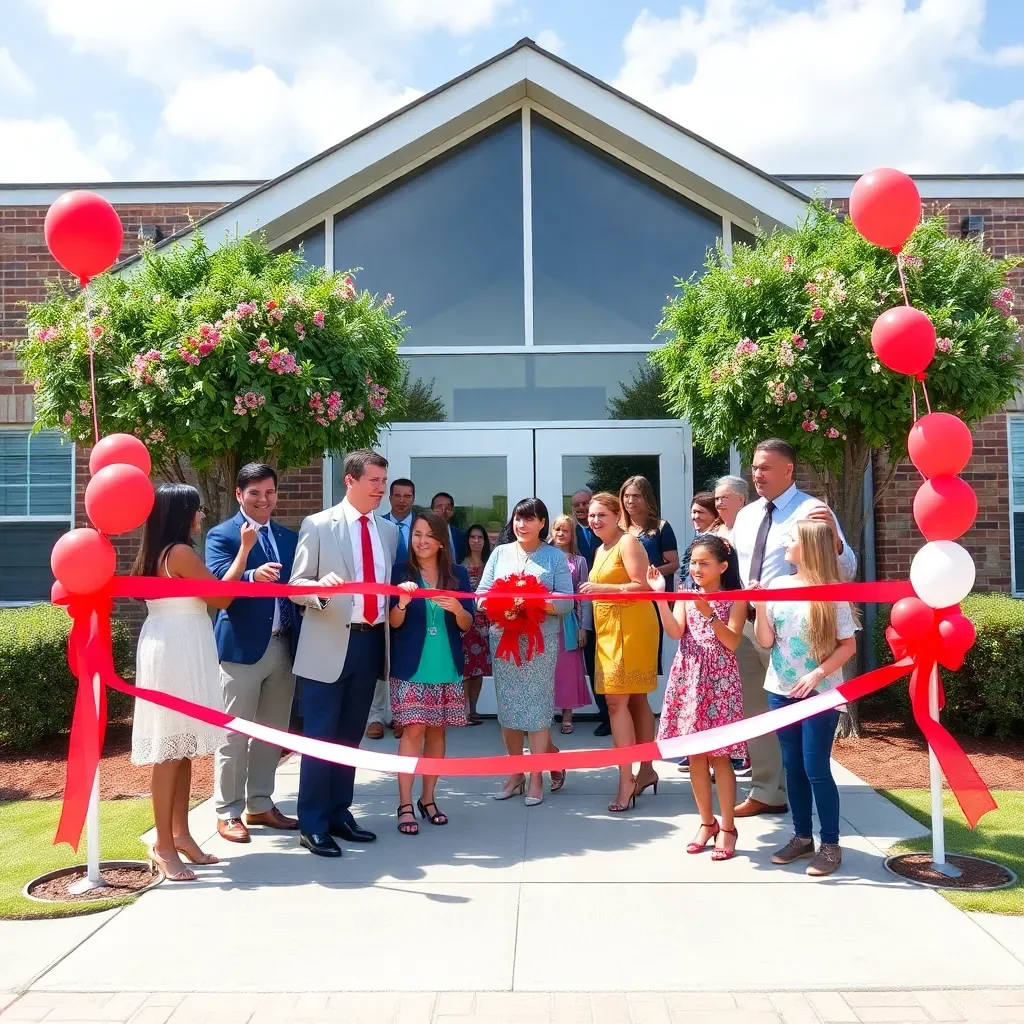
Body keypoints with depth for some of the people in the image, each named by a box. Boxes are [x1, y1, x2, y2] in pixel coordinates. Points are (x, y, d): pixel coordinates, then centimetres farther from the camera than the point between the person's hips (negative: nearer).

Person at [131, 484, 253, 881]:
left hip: (175, 650, 10)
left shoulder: (158, 554, 15)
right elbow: (220, 597, -11)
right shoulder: (181, 552, -15)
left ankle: (180, 834, 20)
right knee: (171, 748, -5)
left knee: (182, 746, 13)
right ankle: (164, 845, 2)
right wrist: (244, 550, -2)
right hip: (177, 652, -10)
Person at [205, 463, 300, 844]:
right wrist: (253, 575, -40)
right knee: (235, 734, 3)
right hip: (242, 647, -6)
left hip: (284, 646, 6)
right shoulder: (221, 535, -4)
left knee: (272, 732, 14)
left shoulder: (289, 537, 14)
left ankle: (260, 805, 27)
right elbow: (219, 578, -20)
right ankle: (228, 812, 16)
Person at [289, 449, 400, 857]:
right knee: (320, 736, 1)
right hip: (330, 644, -5)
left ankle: (339, 814, 25)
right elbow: (297, 585, -7)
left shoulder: (389, 530, 12)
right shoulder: (317, 525, -4)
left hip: (372, 641, 5)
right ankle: (312, 825, 11)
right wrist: (320, 586, -26)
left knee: (351, 736, 14)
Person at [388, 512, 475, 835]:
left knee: (436, 731, 9)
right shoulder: (400, 571, -2)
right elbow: (393, 623, -6)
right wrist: (402, 603, -27)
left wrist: (457, 608, -19)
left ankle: (428, 799, 21)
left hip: (447, 669, 3)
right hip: (410, 667, -3)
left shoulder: (458, 574, 4)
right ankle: (405, 805, 2)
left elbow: (468, 624, 2)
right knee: (413, 730, -6)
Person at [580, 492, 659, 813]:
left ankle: (626, 780, -7)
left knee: (616, 701, -12)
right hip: (609, 629, 9)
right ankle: (647, 770, 22)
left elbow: (643, 586, -19)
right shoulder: (601, 550, 18)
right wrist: (594, 590, 6)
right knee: (635, 700, 14)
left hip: (631, 628, -9)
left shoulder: (628, 542, -10)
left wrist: (601, 588, -21)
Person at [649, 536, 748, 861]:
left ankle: (727, 827, 14)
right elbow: (674, 631, -9)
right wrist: (660, 596, -15)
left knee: (720, 756, 1)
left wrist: (708, 613, -22)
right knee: (695, 755, 9)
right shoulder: (685, 597, 6)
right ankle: (707, 822, 23)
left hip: (719, 682, -3)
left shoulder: (735, 600, -3)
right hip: (688, 680, 4)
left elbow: (732, 642, -13)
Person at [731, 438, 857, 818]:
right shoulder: (746, 515, 11)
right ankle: (766, 791, 27)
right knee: (753, 709, 14)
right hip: (743, 624, 7)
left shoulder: (810, 511, -10)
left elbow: (845, 571, -19)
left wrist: (833, 534, -37)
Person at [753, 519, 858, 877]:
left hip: (820, 694, -5)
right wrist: (759, 607, -12)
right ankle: (802, 837, 24)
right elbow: (765, 641, 3)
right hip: (781, 691, 5)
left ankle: (830, 845, 11)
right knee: (793, 767, 11)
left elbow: (848, 646, -6)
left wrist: (817, 674, -16)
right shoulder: (777, 586, 2)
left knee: (816, 769, -3)